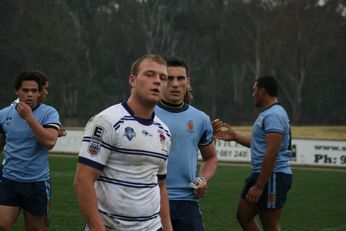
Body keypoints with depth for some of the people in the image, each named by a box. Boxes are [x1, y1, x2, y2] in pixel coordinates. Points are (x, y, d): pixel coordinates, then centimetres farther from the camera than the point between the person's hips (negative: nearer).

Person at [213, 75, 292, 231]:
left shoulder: (274, 115, -17)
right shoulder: (268, 113, 16)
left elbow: (272, 152, -24)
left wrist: (259, 186, -24)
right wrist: (234, 136, 25)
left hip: (273, 176, -11)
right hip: (261, 173, 11)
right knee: (243, 215, 16)